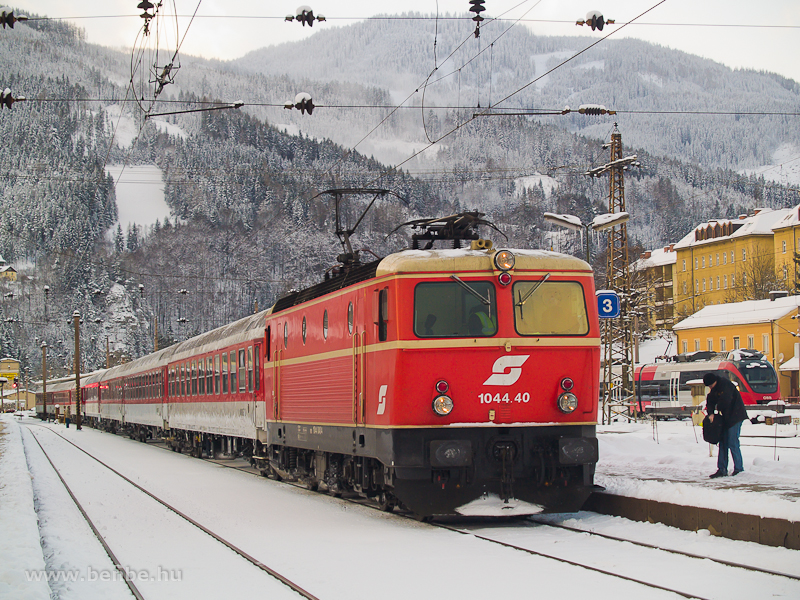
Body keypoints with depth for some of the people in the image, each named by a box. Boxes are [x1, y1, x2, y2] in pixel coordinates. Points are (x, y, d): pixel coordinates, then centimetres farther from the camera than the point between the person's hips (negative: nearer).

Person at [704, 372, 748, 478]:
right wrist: (711, 413, -10)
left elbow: (725, 401, -26)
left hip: (735, 417, -9)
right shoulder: (714, 389, 10)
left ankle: (739, 469, -4)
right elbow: (710, 401, 7)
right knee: (723, 442, 7)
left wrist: (717, 408, -7)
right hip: (726, 418, 9)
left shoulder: (725, 385, -18)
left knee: (732, 443, -10)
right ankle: (722, 469, 9)